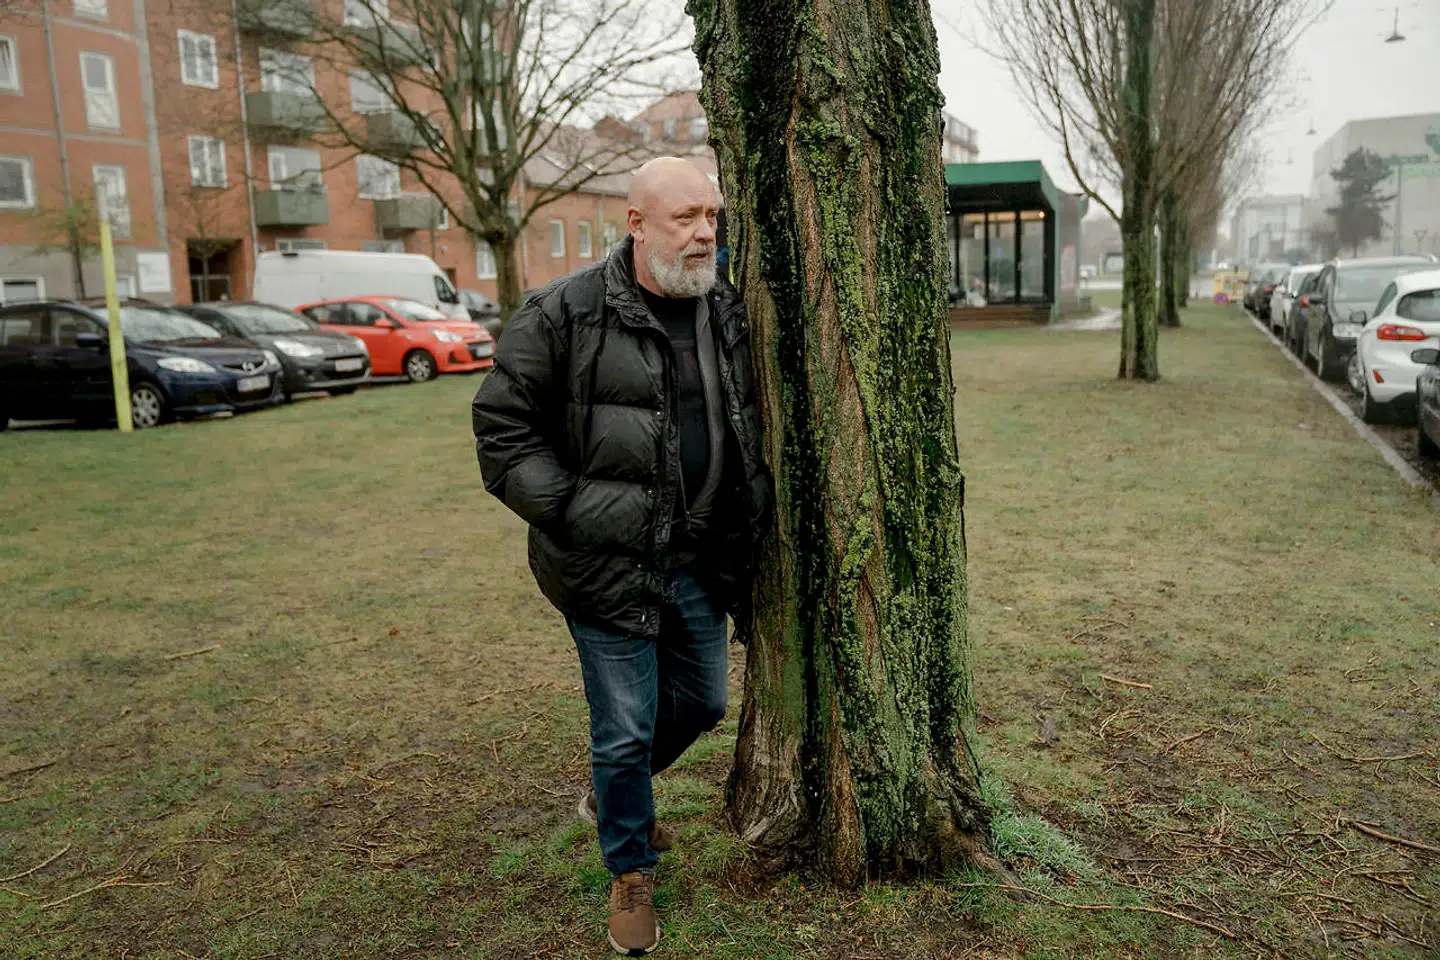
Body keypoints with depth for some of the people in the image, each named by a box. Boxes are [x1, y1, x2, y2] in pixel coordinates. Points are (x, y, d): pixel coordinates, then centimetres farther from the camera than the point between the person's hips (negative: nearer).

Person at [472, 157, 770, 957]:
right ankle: (630, 871, 32)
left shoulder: (728, 314, 5)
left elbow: (751, 427, 18)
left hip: (702, 562, 6)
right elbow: (502, 427, -9)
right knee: (626, 727, 5)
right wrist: (570, 512, -15)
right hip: (610, 567, -6)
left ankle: (610, 795, 49)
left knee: (700, 703, 20)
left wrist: (752, 519, 9)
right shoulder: (565, 315, -12)